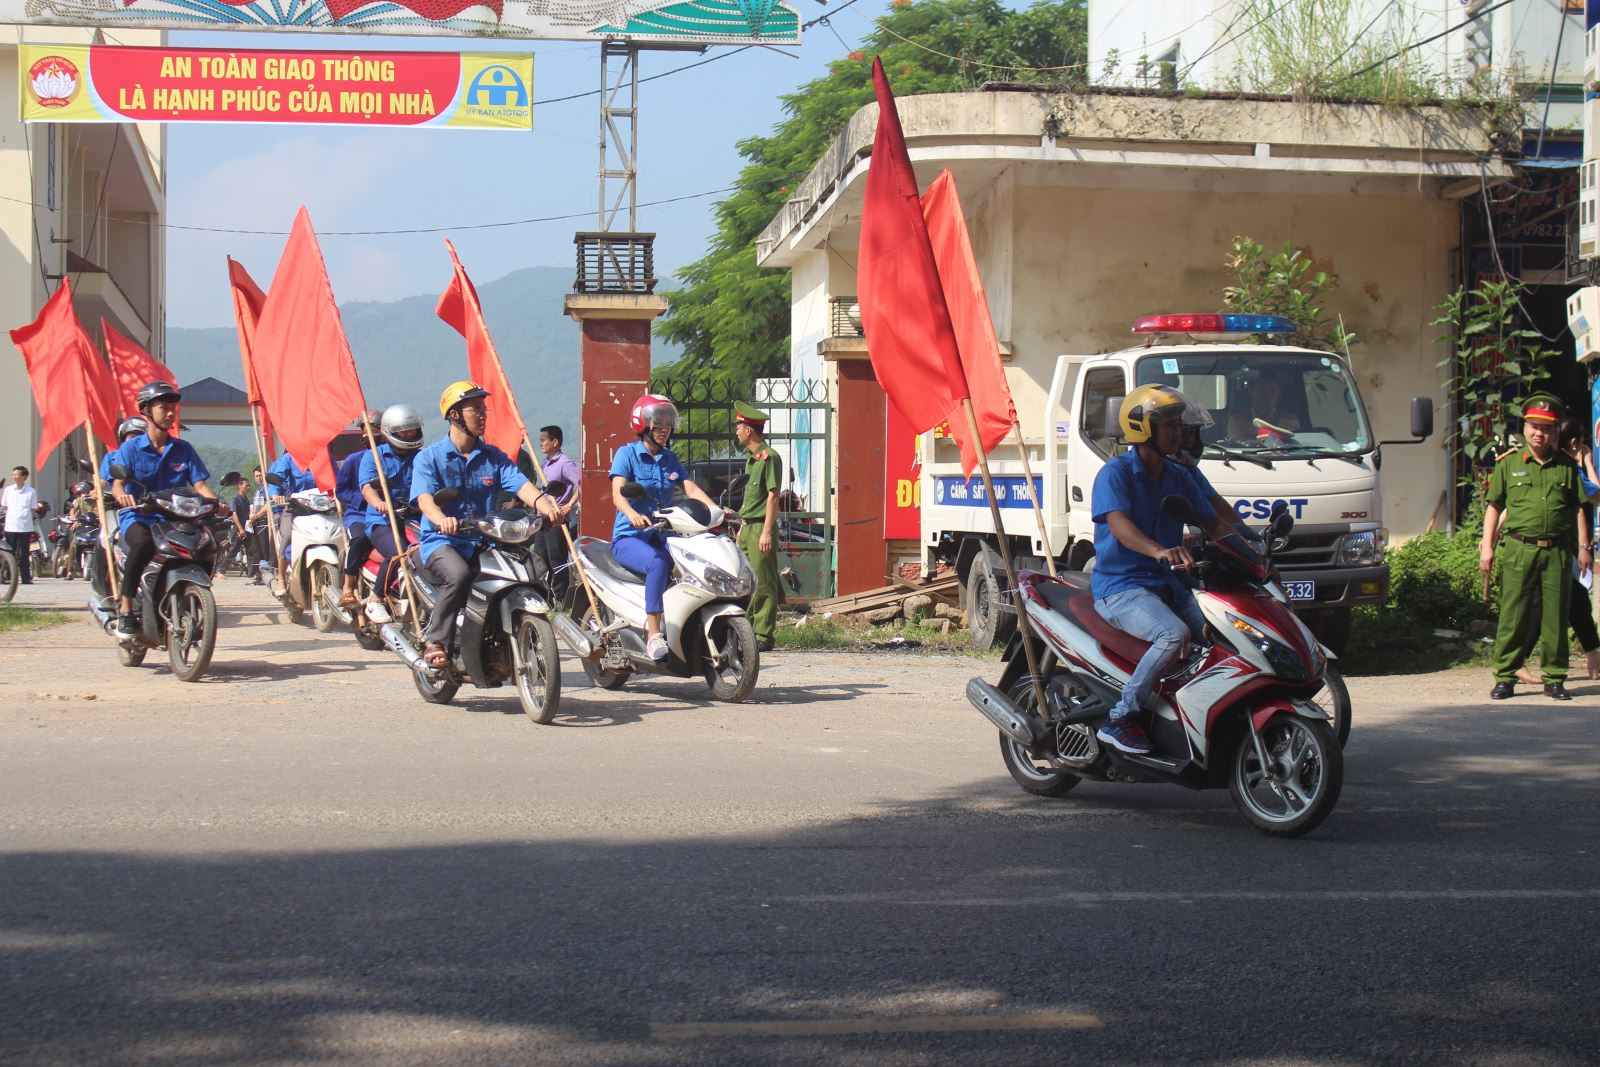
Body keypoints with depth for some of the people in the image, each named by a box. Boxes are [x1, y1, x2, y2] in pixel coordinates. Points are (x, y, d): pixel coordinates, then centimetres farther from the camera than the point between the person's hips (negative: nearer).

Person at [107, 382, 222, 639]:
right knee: (144, 543, -38)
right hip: (137, 518, -4)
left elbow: (199, 483, 4)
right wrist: (122, 495, -34)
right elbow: (117, 482, -9)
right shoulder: (130, 448, 3)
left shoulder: (183, 450, 13)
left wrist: (214, 501, -17)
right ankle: (125, 608, -27)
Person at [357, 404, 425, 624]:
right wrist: (378, 503, -34)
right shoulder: (373, 456, 6)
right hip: (382, 521, -4)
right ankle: (375, 601, -14)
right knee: (398, 553, -32)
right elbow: (367, 486, -11)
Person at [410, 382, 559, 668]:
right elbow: (424, 497, -15)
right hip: (442, 540, -4)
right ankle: (434, 642, -22)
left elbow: (521, 484, -3)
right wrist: (442, 520, -38)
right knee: (459, 575, -35)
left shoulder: (494, 457, 13)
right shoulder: (429, 457, 1)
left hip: (483, 542, 4)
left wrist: (545, 506, -26)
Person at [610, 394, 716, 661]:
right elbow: (618, 493, -16)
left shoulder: (670, 459, 17)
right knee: (657, 563, -37)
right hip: (629, 538, -6)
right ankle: (653, 635, -39)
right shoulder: (627, 453, -1)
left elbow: (691, 489, 4)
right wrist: (633, 514, -38)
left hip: (662, 536, 6)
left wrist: (716, 510, -15)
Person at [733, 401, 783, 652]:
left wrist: (767, 532, -19)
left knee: (764, 585, -7)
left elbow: (772, 496, -15)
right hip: (748, 528, 10)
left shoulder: (769, 457, -11)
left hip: (761, 528, -10)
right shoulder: (750, 458, 18)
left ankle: (764, 636, -7)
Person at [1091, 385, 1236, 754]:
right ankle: (1118, 720, -25)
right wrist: (1158, 551, -46)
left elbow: (1214, 523, 15)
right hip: (1119, 587, -8)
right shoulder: (1115, 473, -9)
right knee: (1175, 634, -32)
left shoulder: (1180, 478, 15)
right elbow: (1118, 524, -27)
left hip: (1167, 584, 8)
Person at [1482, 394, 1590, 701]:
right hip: (1519, 549, -1)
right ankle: (1505, 676, 5)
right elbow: (1494, 506, 9)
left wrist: (1583, 546, 8)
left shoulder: (1566, 465, 11)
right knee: (1513, 615, -2)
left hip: (1557, 551, 2)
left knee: (1555, 616, 4)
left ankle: (1554, 678, 11)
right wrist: (1487, 545, 3)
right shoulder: (1509, 464, 7)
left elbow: (1578, 508, 14)